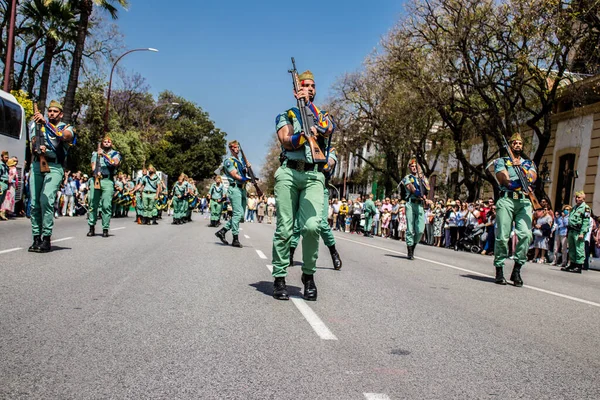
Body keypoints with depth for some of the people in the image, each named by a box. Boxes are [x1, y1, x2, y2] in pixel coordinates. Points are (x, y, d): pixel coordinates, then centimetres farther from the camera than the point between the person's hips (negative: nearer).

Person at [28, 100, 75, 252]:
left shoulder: (66, 128, 11)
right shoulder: (37, 124, 20)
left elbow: (63, 136, -14)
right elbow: (33, 140, 4)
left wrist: (46, 122, -25)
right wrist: (38, 147, -19)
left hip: (54, 167, -3)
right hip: (37, 165, 3)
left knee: (46, 200, -18)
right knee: (34, 202, -3)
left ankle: (46, 239, -15)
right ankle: (36, 238, 0)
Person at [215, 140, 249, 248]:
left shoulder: (242, 161, 23)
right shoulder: (229, 161, 0)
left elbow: (246, 174, 23)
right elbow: (235, 175, -11)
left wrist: (248, 168, 3)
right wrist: (247, 179, -18)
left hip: (243, 189, 8)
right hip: (235, 188, -8)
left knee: (241, 215, 6)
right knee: (238, 214, -13)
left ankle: (222, 231, 15)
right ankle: (235, 239, -9)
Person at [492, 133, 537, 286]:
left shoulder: (529, 163, 25)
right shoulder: (501, 161, 16)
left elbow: (533, 178, 4)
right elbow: (503, 178, -1)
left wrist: (521, 167, -10)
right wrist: (523, 181, 3)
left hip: (524, 201, 2)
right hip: (506, 200, -2)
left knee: (526, 234, -16)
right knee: (502, 236, -8)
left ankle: (517, 269, -9)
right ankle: (499, 269, 2)